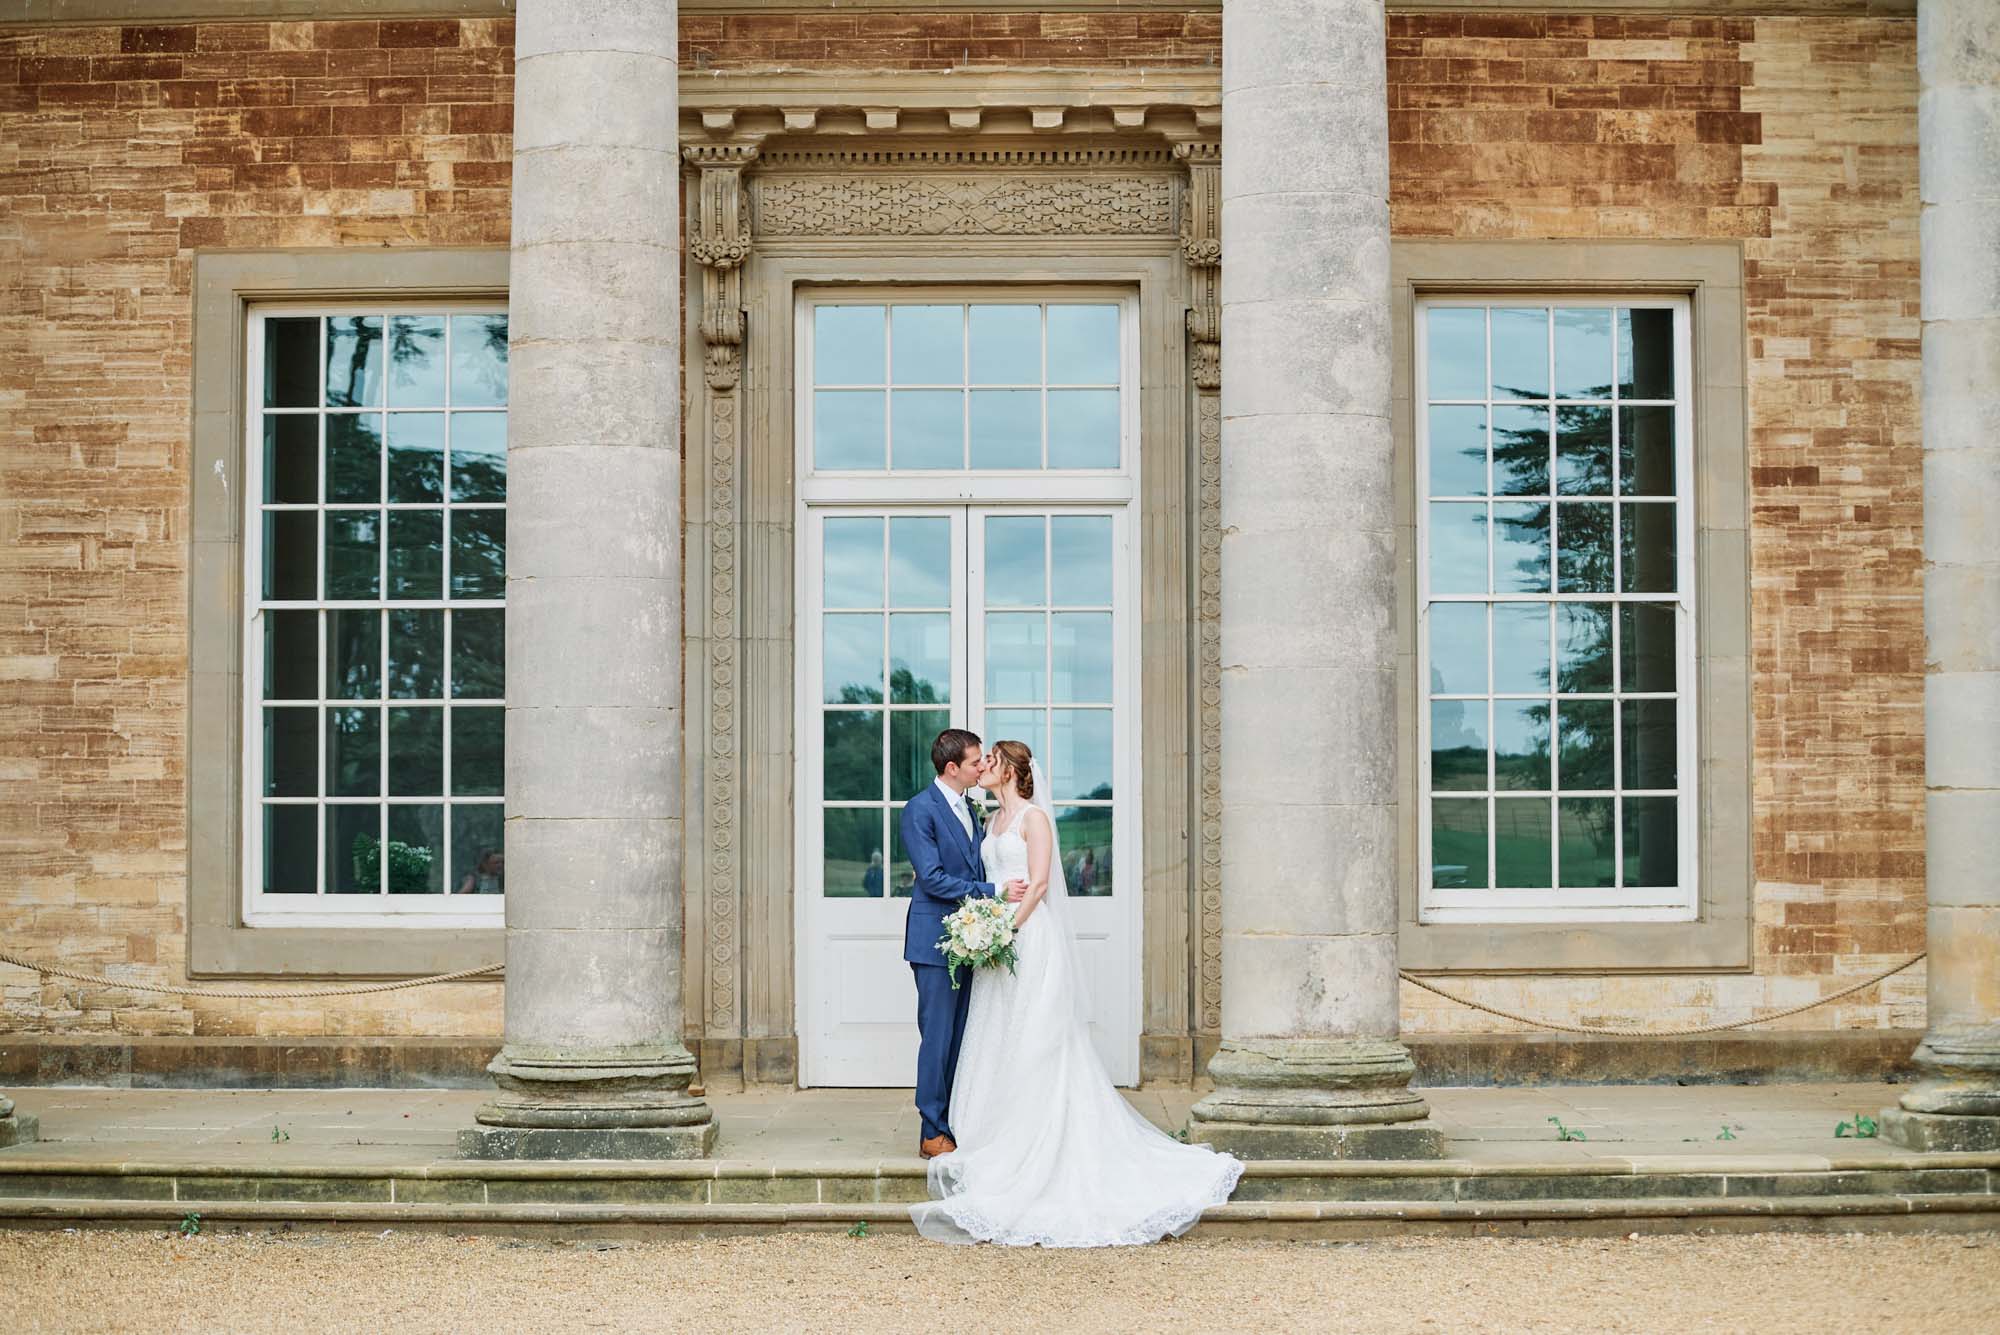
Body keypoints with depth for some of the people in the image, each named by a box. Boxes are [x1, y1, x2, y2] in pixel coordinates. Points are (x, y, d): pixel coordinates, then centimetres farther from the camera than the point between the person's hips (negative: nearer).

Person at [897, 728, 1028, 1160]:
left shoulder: (968, 808, 15)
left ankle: (956, 1124, 14)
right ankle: (932, 1133, 0)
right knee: (938, 1038, -5)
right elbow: (933, 879, -17)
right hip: (936, 940, -8)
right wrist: (994, 892, -18)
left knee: (961, 1038, 9)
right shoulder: (920, 809, -11)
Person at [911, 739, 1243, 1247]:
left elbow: (1039, 883, -15)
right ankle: (1003, 1139, 12)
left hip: (1030, 938, -9)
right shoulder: (996, 820, 17)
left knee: (1033, 1044, -7)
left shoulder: (1034, 816, -8)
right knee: (999, 1044, 8)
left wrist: (1007, 930, -20)